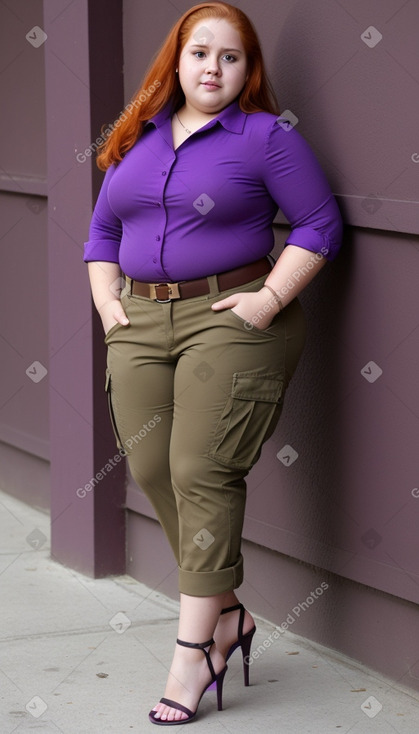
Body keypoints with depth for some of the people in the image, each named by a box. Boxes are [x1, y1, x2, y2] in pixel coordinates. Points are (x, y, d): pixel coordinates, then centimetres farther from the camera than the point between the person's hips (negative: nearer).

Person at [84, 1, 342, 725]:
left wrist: (271, 298, -11)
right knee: (151, 469, -1)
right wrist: (106, 299, 8)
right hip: (141, 325, 6)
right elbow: (102, 230, 22)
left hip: (230, 319, -6)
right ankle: (226, 611, 15)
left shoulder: (266, 136, 0)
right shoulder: (135, 139, 16)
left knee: (202, 471, -11)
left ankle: (194, 651, -6)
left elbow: (321, 225, -3)